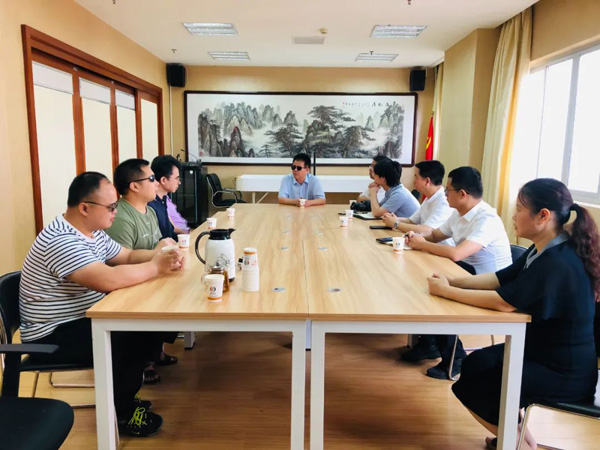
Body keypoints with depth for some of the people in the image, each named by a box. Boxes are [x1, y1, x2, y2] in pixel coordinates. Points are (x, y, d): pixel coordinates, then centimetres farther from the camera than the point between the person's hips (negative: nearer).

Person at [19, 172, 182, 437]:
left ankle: (120, 397, 16)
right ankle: (120, 413, 3)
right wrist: (155, 267, -27)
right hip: (53, 335, -9)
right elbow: (108, 280, -40)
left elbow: (127, 256, 10)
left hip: (83, 319, 10)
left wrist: (156, 255, -11)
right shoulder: (62, 241, -28)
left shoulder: (93, 232, 4)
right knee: (133, 338, -21)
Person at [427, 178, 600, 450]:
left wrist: (447, 292, -22)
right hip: (543, 351, 9)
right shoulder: (544, 250, 1)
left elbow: (503, 301, -32)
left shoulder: (558, 264, -30)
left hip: (564, 372, -9)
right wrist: (453, 281, -10)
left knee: (469, 386, -3)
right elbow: (499, 278, 3)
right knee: (475, 364, 14)